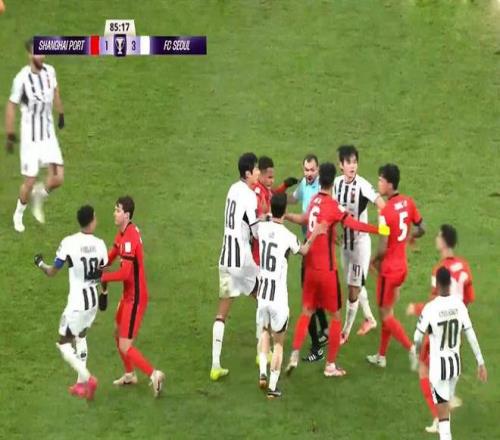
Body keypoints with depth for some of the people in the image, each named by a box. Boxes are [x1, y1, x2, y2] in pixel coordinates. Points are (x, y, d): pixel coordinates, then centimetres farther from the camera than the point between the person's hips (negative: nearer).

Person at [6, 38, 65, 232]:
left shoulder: (50, 71, -4)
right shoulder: (22, 78, -19)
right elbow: (11, 105, -10)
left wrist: (61, 114, 27)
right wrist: (10, 135, -7)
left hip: (49, 134, 4)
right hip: (30, 137, -4)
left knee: (58, 178, -5)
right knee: (30, 181, 1)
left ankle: (39, 195, 28)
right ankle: (18, 215, 29)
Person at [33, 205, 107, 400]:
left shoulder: (69, 243, -18)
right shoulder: (100, 244, -7)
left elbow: (52, 272, -8)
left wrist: (40, 263, 12)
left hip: (77, 302, -5)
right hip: (94, 298, 5)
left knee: (64, 343, 9)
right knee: (80, 337, 25)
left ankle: (87, 378, -5)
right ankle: (81, 384, 30)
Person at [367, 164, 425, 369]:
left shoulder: (385, 212, -25)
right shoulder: (408, 202, -3)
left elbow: (383, 249, -24)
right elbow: (421, 229, 8)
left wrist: (374, 261, -5)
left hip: (389, 268, -8)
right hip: (402, 265, 8)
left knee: (386, 315, 6)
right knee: (387, 311, 18)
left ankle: (411, 348, -3)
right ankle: (381, 356, 26)